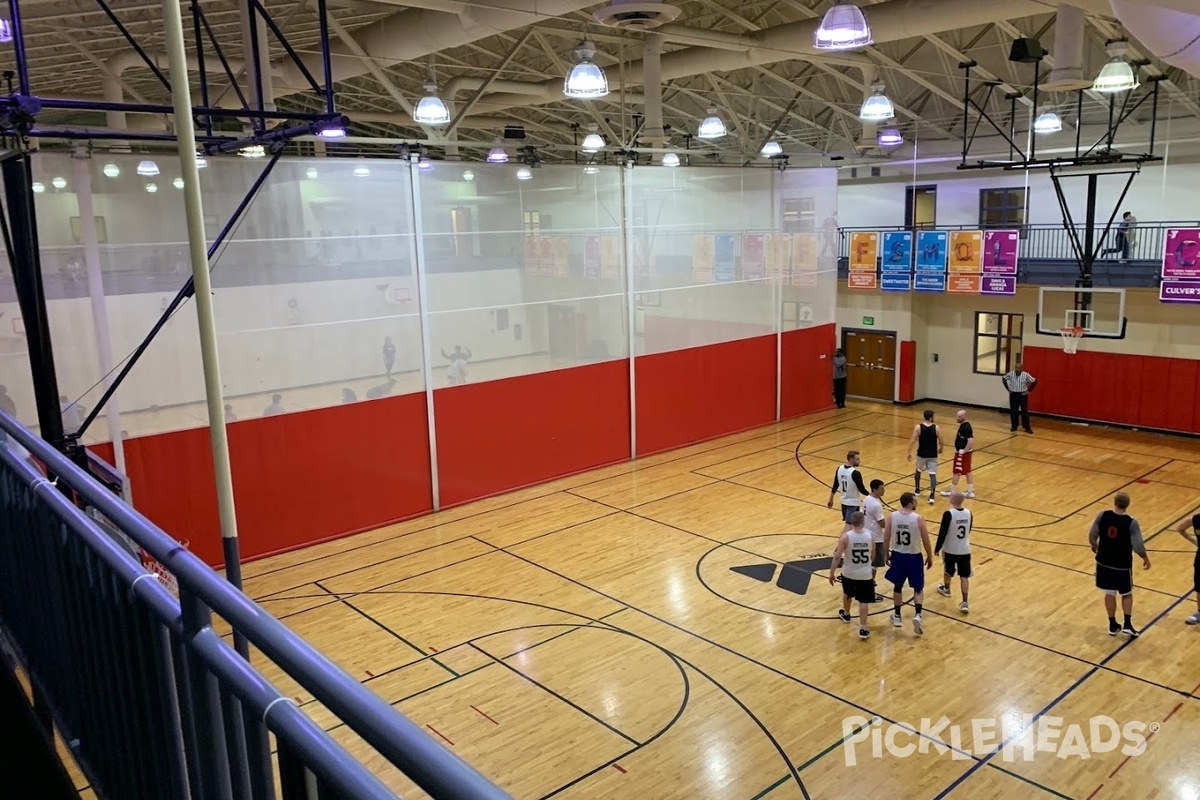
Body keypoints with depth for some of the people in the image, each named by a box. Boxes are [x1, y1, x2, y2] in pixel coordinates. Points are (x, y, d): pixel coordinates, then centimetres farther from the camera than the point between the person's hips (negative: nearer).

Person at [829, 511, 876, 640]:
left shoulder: (845, 537, -18)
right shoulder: (869, 536, -8)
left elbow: (837, 557, -17)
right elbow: (872, 554, 8)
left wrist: (831, 573, -7)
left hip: (849, 573, 0)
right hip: (865, 574, 0)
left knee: (847, 594, 26)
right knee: (863, 601, 7)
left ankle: (845, 614, 49)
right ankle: (863, 629, 3)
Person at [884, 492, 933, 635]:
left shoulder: (892, 517, -8)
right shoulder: (918, 519, -15)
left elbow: (886, 539, -3)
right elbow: (926, 541, -8)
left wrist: (887, 555, 11)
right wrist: (930, 557, 7)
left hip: (897, 556, 2)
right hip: (914, 557, -2)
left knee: (897, 586, 18)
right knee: (918, 588, 12)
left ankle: (897, 617, 27)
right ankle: (917, 615, -6)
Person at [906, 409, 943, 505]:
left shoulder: (918, 427, -10)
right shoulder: (936, 428, -8)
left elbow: (912, 441, -11)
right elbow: (941, 441, -1)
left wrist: (909, 453, -2)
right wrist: (940, 448, 21)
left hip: (921, 454, 1)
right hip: (932, 455, -1)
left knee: (918, 471, 25)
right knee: (933, 474, -1)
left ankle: (917, 490, 37)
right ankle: (932, 496, -13)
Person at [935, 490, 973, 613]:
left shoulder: (948, 514, -22)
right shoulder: (969, 513, -5)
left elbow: (942, 533, -17)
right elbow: (968, 531, 11)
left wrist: (937, 548, -5)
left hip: (950, 549, -3)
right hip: (964, 549, 3)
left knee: (948, 571, 23)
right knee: (964, 576, 7)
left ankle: (946, 589, 47)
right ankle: (964, 603, 0)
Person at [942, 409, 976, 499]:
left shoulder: (966, 428, -24)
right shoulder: (963, 425, 7)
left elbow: (971, 441, -33)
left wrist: (963, 451, -25)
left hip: (962, 453, -10)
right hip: (962, 452, 10)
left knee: (956, 472, 2)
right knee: (967, 472, 15)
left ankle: (952, 492, 13)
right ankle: (970, 492, 22)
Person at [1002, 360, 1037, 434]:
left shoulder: (1026, 375, -13)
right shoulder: (1011, 374, -7)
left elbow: (1034, 381, -6)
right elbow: (1004, 379, 11)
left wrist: (1029, 390, -7)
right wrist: (1008, 388, 7)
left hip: (1023, 395, -2)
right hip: (1013, 394, 2)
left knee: (1024, 411, -3)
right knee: (1013, 411, 5)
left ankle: (1027, 428, 1)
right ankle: (1014, 427, 17)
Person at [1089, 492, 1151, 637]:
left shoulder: (1102, 516, -12)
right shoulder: (1131, 523, -19)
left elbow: (1092, 535, -2)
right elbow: (1138, 546, -15)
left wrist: (1094, 546, 20)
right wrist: (1146, 558, 6)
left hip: (1104, 562, 2)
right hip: (1123, 565, -2)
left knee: (1110, 593, 16)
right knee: (1126, 594, 19)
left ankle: (1113, 626, 23)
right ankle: (1127, 625, 14)